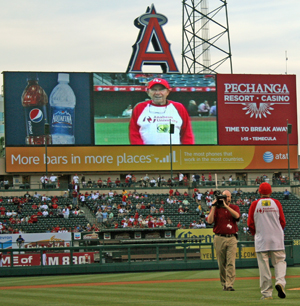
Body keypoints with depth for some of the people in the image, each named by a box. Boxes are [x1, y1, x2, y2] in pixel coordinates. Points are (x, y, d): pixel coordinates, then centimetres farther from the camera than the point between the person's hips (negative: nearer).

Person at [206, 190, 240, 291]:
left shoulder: (234, 207, 9)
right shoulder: (216, 208, 7)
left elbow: (236, 215, -14)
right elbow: (209, 221, -7)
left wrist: (226, 205, -15)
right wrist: (214, 206, -8)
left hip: (231, 238, -1)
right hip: (219, 238, 1)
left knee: (231, 263, -11)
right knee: (221, 264, 5)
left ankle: (230, 285, -14)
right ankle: (224, 284, 15)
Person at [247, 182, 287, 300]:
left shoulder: (254, 204, 1)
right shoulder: (276, 203, 3)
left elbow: (250, 224, 2)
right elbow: (283, 222, 4)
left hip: (261, 239, 0)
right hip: (276, 238, 0)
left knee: (264, 265, 1)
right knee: (279, 261, 9)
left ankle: (266, 293, -1)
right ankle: (280, 281, -19)